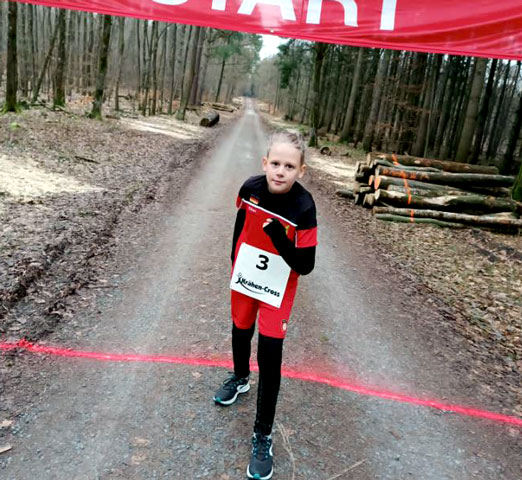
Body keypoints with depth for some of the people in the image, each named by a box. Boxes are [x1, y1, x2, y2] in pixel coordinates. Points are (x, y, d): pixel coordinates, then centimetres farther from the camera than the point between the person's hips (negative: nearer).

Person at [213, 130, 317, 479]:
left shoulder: (304, 207, -26)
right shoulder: (250, 188, -16)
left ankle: (263, 437, 16)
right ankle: (240, 378, 57)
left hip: (278, 289, -4)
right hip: (244, 278, 4)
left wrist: (280, 239, -39)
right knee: (240, 330, 25)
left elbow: (306, 266, -23)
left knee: (270, 358, -2)